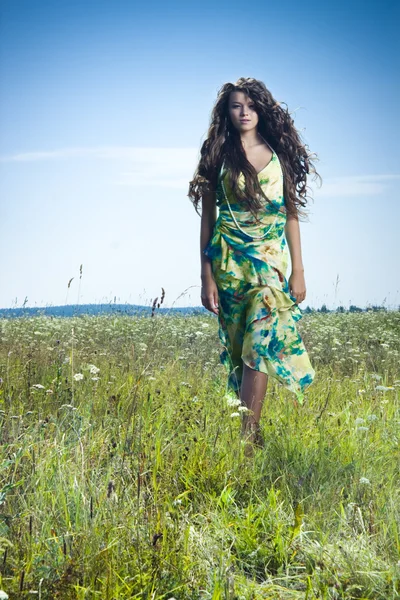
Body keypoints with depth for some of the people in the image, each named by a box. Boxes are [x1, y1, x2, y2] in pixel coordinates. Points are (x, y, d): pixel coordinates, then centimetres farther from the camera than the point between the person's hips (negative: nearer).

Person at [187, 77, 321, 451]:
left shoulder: (279, 152, 7)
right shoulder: (218, 154, 5)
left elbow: (291, 213, 7)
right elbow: (207, 217, 4)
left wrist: (299, 270, 1)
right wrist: (206, 277, -1)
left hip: (272, 258, 0)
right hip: (230, 259, 0)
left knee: (261, 344, -14)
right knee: (238, 348, 2)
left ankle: (247, 435, -14)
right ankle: (250, 435, 11)